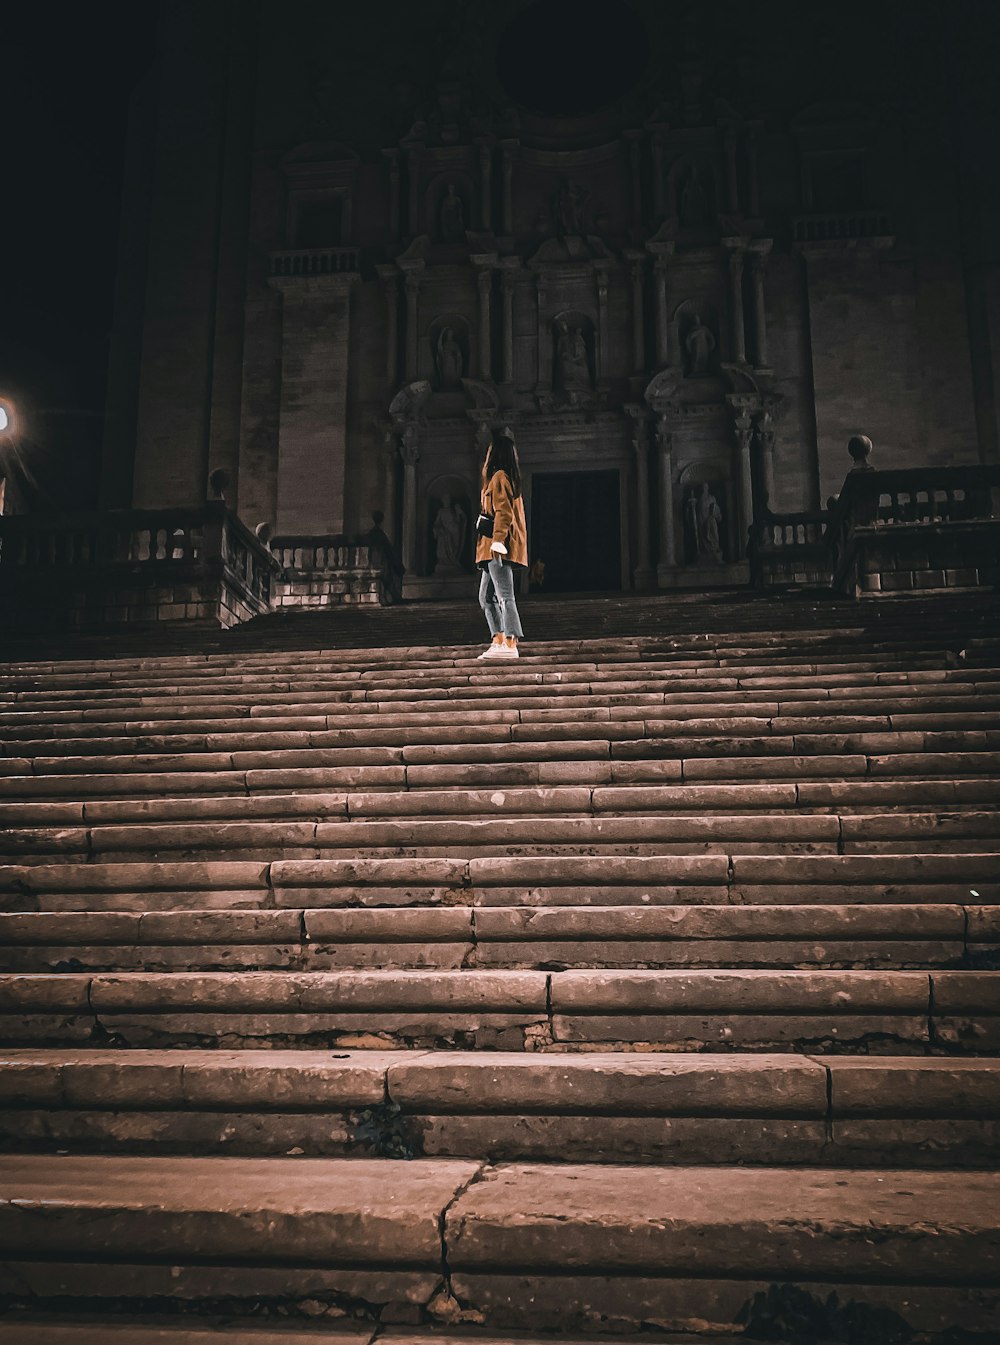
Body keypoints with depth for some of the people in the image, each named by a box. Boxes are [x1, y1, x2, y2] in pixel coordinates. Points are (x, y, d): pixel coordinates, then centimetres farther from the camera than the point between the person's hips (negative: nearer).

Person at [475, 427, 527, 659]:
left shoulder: (499, 477, -9)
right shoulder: (509, 477, 20)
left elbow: (503, 511, -19)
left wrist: (498, 539, -28)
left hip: (499, 548, -11)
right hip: (493, 548, 11)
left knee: (504, 596, -14)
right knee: (486, 597, 12)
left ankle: (510, 645, -17)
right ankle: (498, 641, 11)